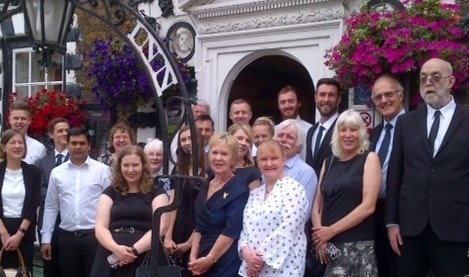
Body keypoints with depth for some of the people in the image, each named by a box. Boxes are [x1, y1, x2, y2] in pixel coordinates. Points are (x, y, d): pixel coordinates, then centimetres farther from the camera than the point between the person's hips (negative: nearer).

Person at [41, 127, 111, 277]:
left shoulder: (102, 170, -1)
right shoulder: (57, 172, 7)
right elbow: (50, 207, 11)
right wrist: (46, 238, 8)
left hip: (94, 236, -3)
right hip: (66, 237, 3)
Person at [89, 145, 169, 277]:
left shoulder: (156, 193, 7)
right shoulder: (110, 192, 12)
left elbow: (160, 226, -5)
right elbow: (100, 227, 4)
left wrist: (134, 250, -17)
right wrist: (115, 248, -15)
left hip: (144, 257, -1)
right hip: (112, 258, 2)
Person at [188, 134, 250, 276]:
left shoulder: (239, 187, -9)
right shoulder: (205, 187, 11)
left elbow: (232, 230, -17)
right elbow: (199, 227, 12)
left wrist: (209, 259, -15)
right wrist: (193, 256, 1)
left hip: (226, 264, -6)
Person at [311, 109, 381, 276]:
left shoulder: (370, 159, -2)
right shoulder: (329, 162, 12)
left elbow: (368, 206, -11)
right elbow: (318, 203, 11)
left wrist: (331, 230, -12)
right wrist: (320, 236, -5)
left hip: (358, 245, -4)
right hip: (328, 245, 4)